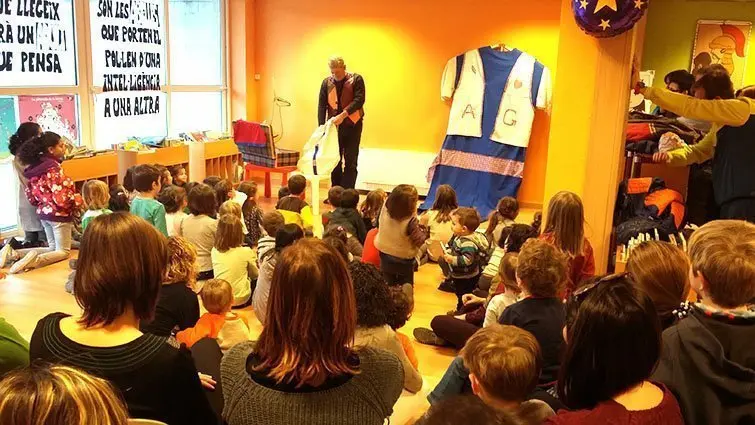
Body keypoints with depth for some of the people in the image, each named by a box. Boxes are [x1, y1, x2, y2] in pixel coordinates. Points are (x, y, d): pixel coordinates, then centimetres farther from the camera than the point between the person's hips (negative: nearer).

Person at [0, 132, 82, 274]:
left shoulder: (35, 166, 5)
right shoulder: (54, 169, -21)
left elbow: (31, 195, 11)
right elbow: (62, 199, -26)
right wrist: (78, 199, -8)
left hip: (44, 213, 8)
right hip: (59, 214, -8)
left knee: (52, 248, 21)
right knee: (63, 251, 5)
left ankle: (14, 253, 6)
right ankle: (36, 260, -22)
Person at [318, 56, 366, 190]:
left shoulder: (356, 79, -4)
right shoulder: (326, 82, 5)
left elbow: (359, 100, -15)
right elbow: (322, 105, 1)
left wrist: (343, 115, -25)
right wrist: (321, 126, -9)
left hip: (352, 125, -3)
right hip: (334, 126, 3)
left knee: (350, 162, -1)